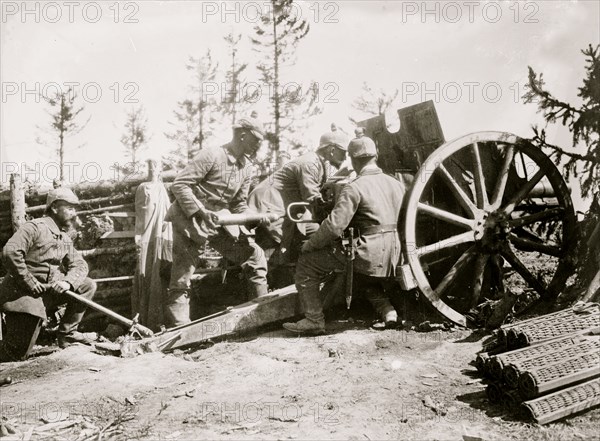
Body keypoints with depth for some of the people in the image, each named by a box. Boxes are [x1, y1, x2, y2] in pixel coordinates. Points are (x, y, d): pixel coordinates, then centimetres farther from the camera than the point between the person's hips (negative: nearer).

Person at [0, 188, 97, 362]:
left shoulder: (65, 238, 12)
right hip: (22, 294, -7)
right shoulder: (35, 227, -14)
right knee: (17, 353, -10)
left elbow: (80, 264, 4)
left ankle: (67, 334, 5)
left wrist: (68, 282, -17)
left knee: (87, 285, -4)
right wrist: (30, 282, -22)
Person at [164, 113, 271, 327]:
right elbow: (179, 184, -19)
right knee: (181, 280, -5)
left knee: (255, 255, 4)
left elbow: (238, 204, 12)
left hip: (216, 222, 7)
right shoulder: (212, 155, -16)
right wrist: (201, 211, -28)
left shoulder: (246, 168, 7)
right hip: (189, 221, -7)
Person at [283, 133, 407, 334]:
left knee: (307, 262, 4)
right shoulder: (397, 184, 9)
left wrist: (310, 244, -3)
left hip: (367, 256, -8)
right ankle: (385, 308, 21)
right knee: (367, 277, 41)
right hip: (392, 258, 8)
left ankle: (314, 319, 3)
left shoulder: (355, 188, -12)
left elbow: (334, 225, -18)